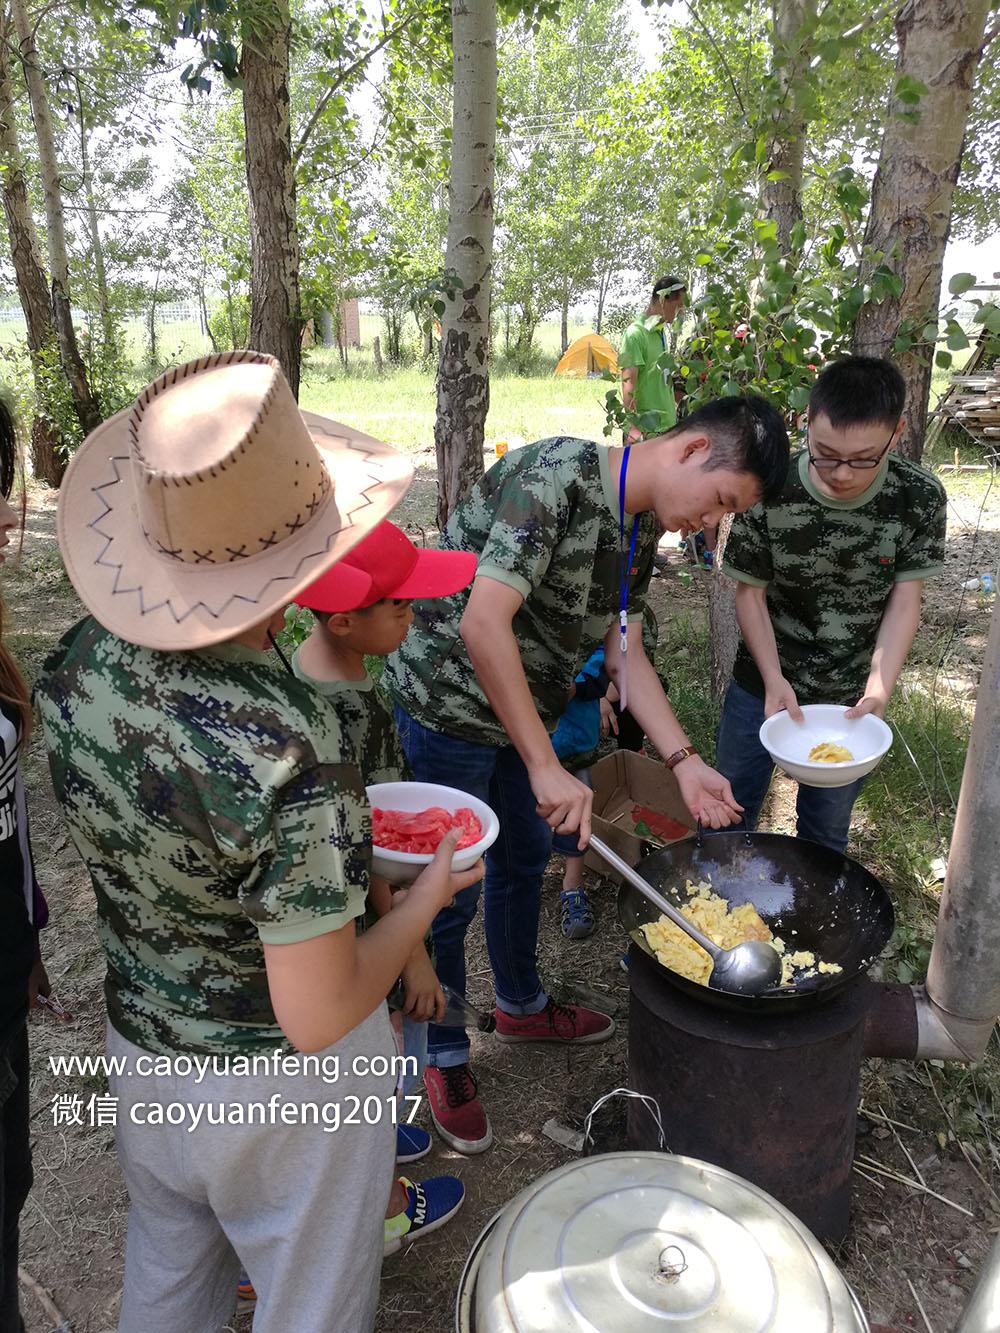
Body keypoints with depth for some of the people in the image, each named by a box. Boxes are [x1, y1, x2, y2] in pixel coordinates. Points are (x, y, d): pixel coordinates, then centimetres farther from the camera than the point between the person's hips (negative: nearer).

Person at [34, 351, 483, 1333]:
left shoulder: (76, 662, -15)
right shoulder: (289, 751, -37)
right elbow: (318, 1017, -29)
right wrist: (430, 891, -13)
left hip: (137, 1042, 6)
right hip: (281, 1084, -6)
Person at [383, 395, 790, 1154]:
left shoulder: (641, 533, 1)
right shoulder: (559, 475, -28)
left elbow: (625, 654, 6)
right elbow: (482, 622, -35)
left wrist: (684, 762, -4)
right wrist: (546, 769, -33)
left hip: (519, 710, 9)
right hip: (448, 704, -9)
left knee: (525, 859, 23)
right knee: (450, 893, 5)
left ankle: (522, 1006, 47)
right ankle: (445, 1056, 28)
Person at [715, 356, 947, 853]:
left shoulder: (920, 499, -15)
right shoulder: (770, 490, -19)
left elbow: (904, 601, -10)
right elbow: (750, 592, -10)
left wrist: (879, 689, -23)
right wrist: (774, 680, -19)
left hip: (852, 698, 1)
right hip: (764, 684, 0)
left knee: (826, 828, 16)